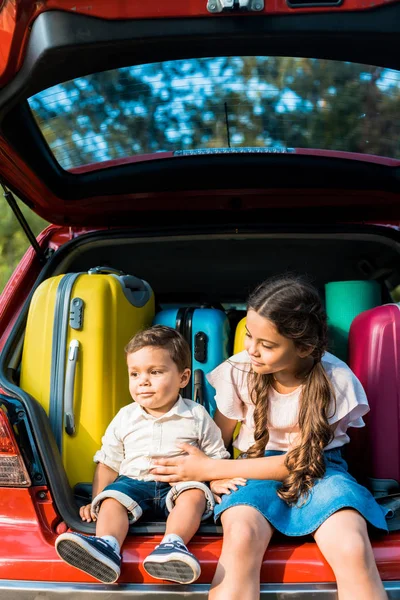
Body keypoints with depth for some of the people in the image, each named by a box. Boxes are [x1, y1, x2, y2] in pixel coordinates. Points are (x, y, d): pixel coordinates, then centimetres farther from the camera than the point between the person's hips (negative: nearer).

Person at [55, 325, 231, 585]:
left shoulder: (197, 416, 3)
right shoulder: (124, 419, 9)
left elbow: (217, 458, 8)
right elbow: (108, 463, 15)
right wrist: (96, 501, 5)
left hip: (180, 484, -2)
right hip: (133, 482, 2)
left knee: (195, 494, -32)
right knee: (112, 498, -26)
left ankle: (173, 544, -52)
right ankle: (107, 545, -51)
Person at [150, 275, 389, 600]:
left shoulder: (336, 380, -15)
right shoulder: (238, 371, -9)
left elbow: (296, 461, -12)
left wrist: (208, 469, -13)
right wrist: (214, 475, -16)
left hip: (318, 468, -1)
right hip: (257, 468, 1)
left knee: (353, 549, -33)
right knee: (241, 537, -35)